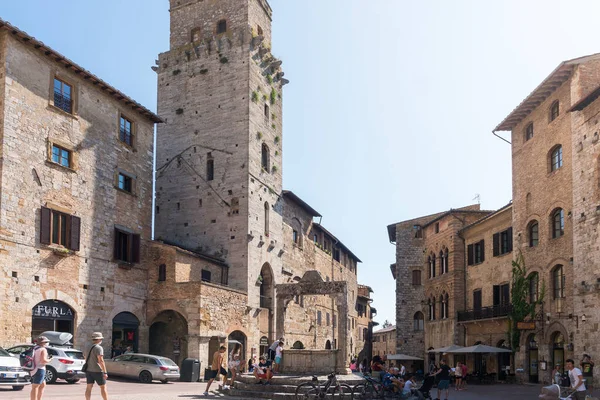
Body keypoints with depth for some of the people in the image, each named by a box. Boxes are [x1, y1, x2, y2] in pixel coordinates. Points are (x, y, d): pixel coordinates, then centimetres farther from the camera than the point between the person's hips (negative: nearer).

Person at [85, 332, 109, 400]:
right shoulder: (98, 348, -14)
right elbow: (101, 360, -21)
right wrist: (105, 372, -21)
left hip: (89, 370, 7)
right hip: (97, 371, -7)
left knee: (89, 387, 3)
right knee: (103, 387, 3)